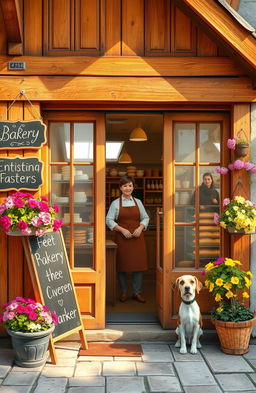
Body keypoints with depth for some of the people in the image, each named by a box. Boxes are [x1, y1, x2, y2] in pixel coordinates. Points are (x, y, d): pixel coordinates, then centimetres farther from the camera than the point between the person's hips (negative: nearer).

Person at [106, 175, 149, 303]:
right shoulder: (115, 203, 2)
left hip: (137, 237, 2)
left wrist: (140, 228, -6)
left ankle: (137, 292, 12)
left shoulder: (138, 202, 10)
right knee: (122, 265, 2)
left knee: (138, 264, 1)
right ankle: (123, 292, 16)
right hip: (122, 238, -2)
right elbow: (109, 220, -2)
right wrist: (122, 230, -13)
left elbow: (145, 218, 13)